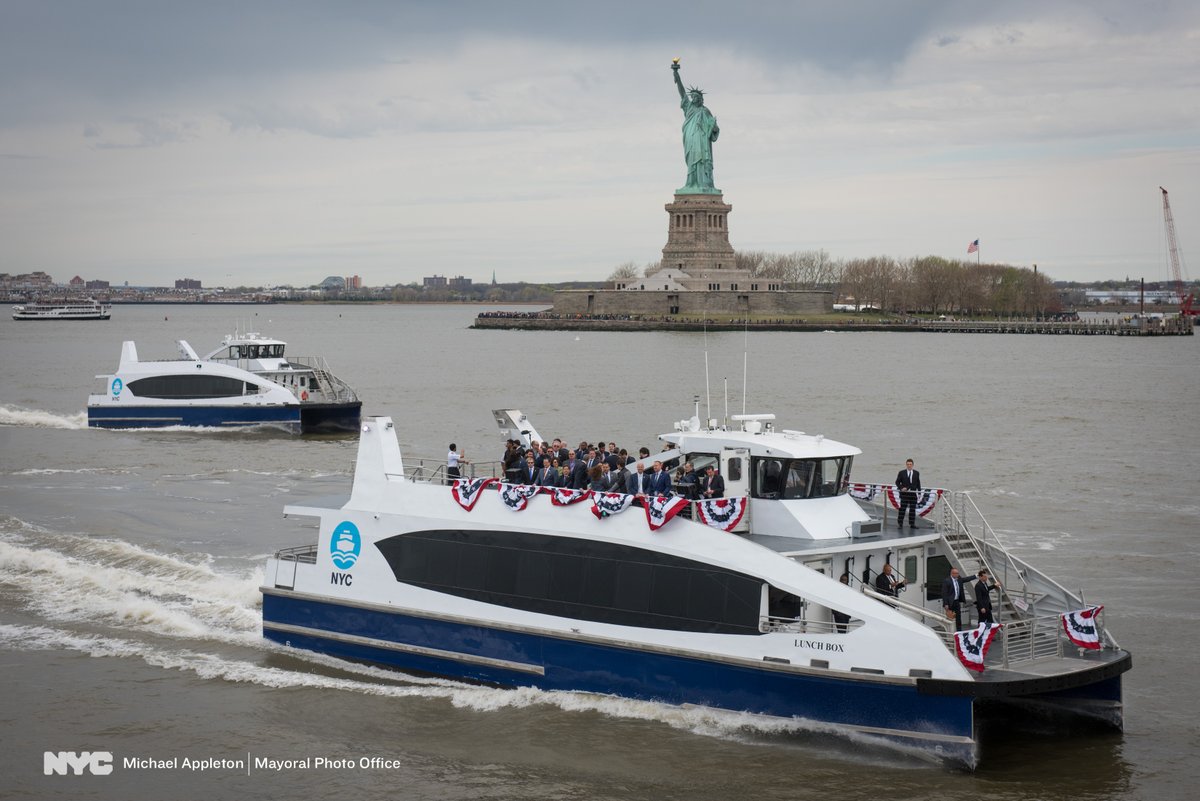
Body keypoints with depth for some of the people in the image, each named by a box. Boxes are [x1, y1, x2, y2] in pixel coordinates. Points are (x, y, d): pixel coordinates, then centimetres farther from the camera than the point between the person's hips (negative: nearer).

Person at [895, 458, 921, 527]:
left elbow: (918, 483, 11)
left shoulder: (916, 473, 8)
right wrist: (901, 488, -13)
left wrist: (919, 492, 4)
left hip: (913, 494, 2)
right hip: (904, 494, -2)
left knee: (912, 510, 3)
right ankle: (900, 523, 5)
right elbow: (897, 482, 4)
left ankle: (912, 524, 8)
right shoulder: (901, 473, 2)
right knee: (902, 509, -1)